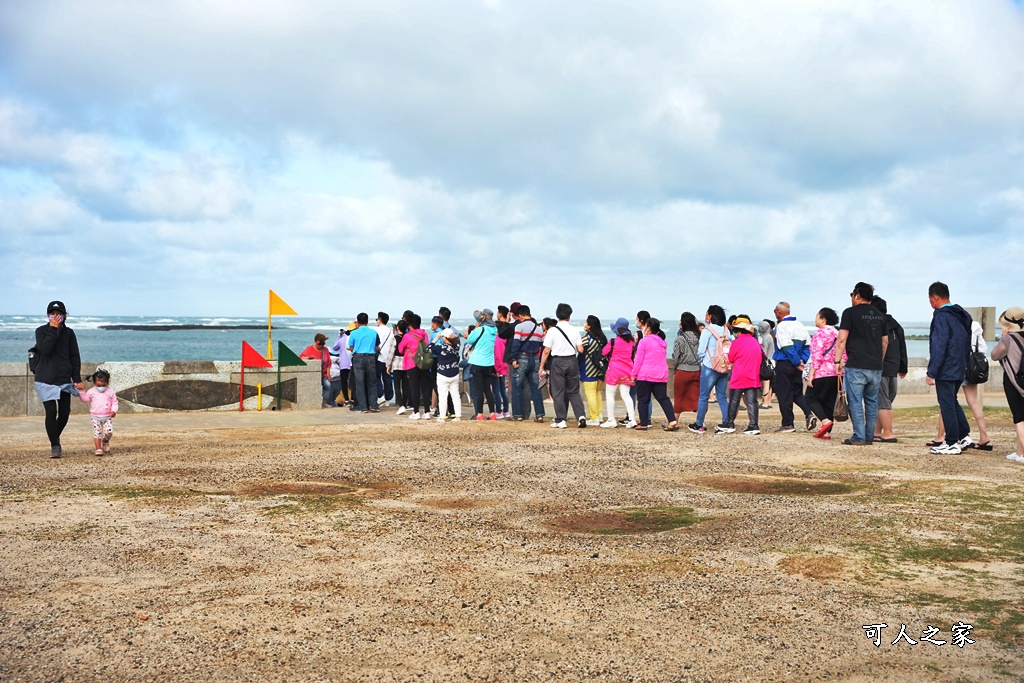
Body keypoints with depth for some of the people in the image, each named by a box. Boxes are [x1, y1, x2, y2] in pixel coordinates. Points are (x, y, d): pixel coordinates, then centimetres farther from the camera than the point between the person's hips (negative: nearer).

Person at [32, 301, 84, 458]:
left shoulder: (69, 333, 6)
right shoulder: (41, 331, 0)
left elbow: (75, 357, 8)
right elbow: (45, 348, -18)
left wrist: (77, 379, 3)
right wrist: (53, 329, -18)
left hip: (64, 379, 3)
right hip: (45, 379, -3)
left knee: (65, 412, 5)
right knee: (51, 412, -10)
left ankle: (55, 438, 31)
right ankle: (55, 446, 1)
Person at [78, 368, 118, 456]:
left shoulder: (110, 392, 2)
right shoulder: (91, 392, 4)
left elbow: (114, 402, 3)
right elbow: (85, 398, 9)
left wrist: (113, 410, -11)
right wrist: (80, 393, -4)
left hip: (107, 417, 0)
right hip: (95, 417, 0)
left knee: (109, 431, -12)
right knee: (97, 433, -4)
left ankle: (105, 443, 18)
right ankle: (98, 449, 2)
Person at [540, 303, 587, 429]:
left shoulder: (552, 331, -7)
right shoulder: (574, 330, 0)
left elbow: (546, 351, -6)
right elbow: (580, 350, 0)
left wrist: (541, 367, 2)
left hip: (558, 362, -3)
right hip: (572, 361, 3)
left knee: (558, 392, 5)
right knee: (573, 391, 12)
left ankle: (560, 420, 4)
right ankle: (581, 416, 1)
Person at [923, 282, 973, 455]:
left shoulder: (941, 316, -15)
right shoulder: (962, 316, 12)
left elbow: (939, 346, -20)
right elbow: (967, 343, 17)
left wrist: (931, 372, -17)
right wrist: (965, 366, 21)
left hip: (945, 370, -9)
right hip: (959, 369, 9)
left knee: (947, 405, -2)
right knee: (952, 402, 21)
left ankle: (952, 444, 2)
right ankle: (964, 435, 21)